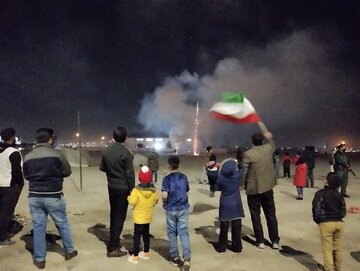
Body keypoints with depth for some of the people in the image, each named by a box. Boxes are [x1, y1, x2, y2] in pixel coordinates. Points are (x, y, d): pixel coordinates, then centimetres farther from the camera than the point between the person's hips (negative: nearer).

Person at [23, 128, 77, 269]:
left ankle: (39, 259, 20)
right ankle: (69, 251, 28)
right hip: (53, 196, -3)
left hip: (34, 197, 3)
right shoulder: (56, 154, -12)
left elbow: (26, 176, 11)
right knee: (62, 224, 13)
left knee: (38, 227, 11)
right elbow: (67, 172, -3)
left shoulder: (28, 157, 0)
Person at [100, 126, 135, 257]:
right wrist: (132, 190, -9)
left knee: (113, 214, 19)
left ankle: (113, 241, 31)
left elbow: (102, 168, 12)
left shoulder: (106, 151, 2)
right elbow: (130, 174, -17)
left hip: (111, 186, 6)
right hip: (123, 188, -6)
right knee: (120, 216, 0)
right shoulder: (126, 152, -17)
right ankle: (112, 248, 4)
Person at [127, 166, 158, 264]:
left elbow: (132, 202, -25)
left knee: (137, 236, 3)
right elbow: (155, 201, 4)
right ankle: (146, 253, 30)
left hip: (139, 217, -5)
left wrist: (129, 197, -5)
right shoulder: (153, 190, -5)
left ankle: (135, 257, 8)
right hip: (148, 217, 5)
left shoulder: (136, 190, -21)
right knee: (146, 234, 18)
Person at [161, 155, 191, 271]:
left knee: (172, 233, 13)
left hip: (171, 209, -2)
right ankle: (187, 258, -7)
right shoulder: (184, 177, 1)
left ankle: (175, 257, 23)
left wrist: (165, 203, 2)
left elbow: (164, 195, -18)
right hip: (183, 208, 2)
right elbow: (187, 194, 7)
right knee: (184, 232, 4)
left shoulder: (167, 178, -11)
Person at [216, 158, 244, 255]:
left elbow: (218, 188, 0)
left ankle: (222, 248, 17)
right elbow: (242, 168, 7)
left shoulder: (221, 177, -14)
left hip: (225, 206, 0)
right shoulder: (238, 175, -13)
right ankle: (237, 248, 21)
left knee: (224, 228, 9)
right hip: (236, 205, 0)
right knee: (236, 228, 11)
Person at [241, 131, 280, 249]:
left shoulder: (247, 154, -14)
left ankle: (260, 241, 14)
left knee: (256, 216, 8)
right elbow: (272, 143, 25)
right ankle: (275, 241, 17)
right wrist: (269, 137, 41)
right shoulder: (268, 148, -1)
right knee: (271, 215, 13)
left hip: (253, 189, -4)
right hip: (267, 188, 4)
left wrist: (242, 184, 0)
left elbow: (243, 172, -14)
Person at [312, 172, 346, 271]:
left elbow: (316, 209, -10)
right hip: (339, 223, 5)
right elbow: (343, 212, 7)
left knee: (327, 249, 2)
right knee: (338, 249, 16)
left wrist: (317, 220, 5)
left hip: (326, 223, -5)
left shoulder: (320, 194, -9)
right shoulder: (339, 195, 6)